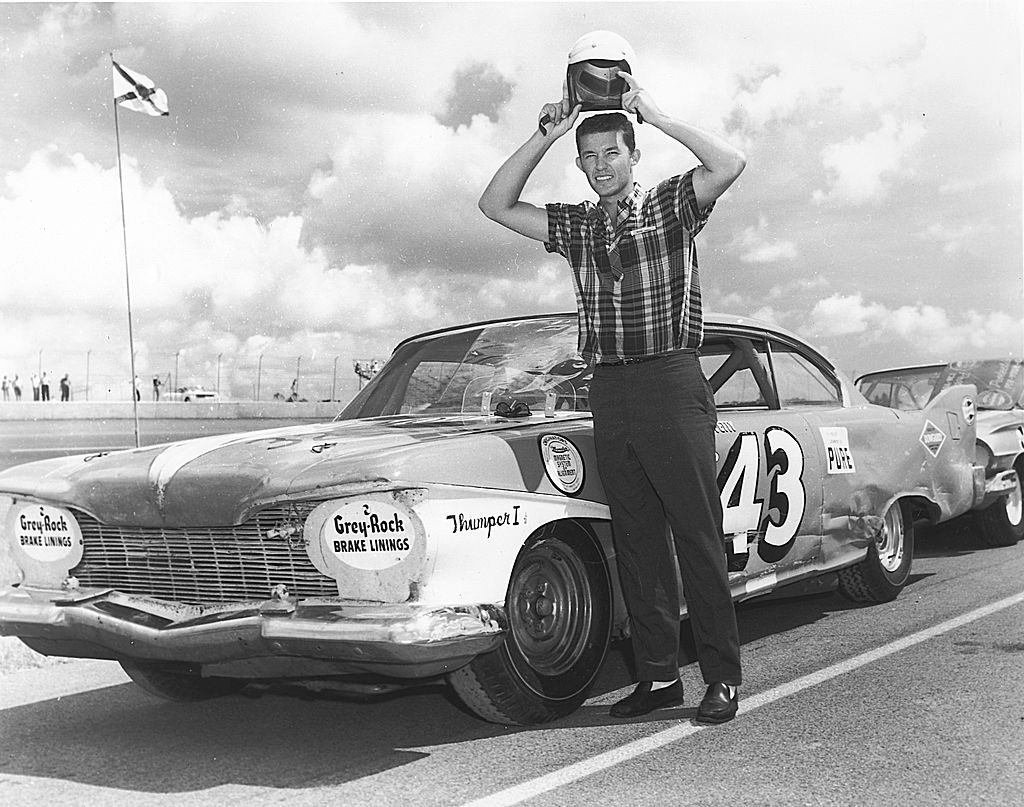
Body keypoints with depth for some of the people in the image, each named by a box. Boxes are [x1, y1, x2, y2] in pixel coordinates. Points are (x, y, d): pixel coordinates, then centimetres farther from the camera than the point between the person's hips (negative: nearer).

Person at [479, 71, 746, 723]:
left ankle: (723, 677, 3)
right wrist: (544, 137, 3)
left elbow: (731, 164, -13)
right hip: (609, 393, 5)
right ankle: (659, 675, 14)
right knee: (637, 541, 7)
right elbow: (496, 205, 10)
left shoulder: (670, 205, 4)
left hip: (672, 382, -5)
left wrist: (655, 114, -8)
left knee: (699, 537, -3)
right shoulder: (576, 225, 15)